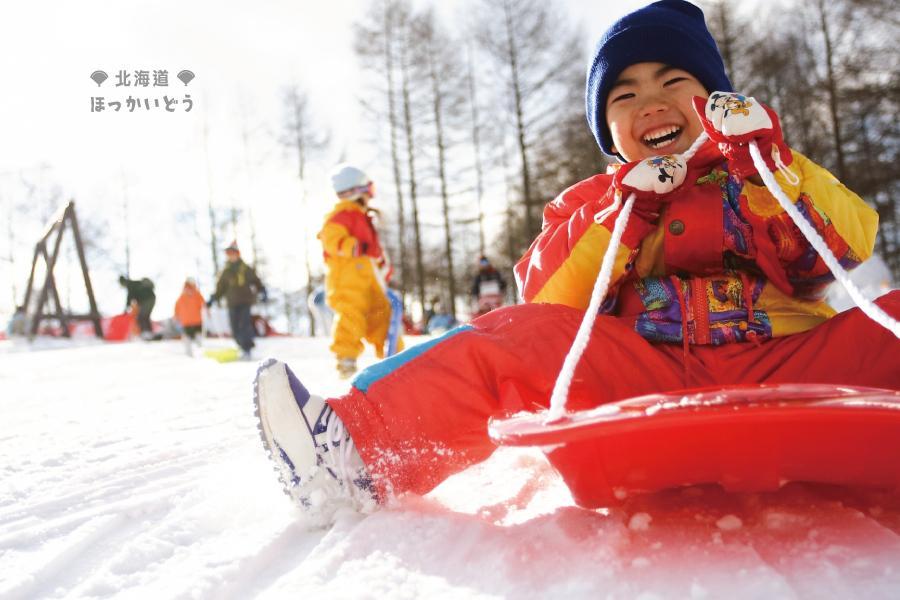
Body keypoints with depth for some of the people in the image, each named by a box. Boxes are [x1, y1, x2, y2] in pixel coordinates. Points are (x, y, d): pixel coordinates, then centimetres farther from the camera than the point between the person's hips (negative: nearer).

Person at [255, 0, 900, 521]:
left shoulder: (770, 172, 21)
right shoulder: (595, 202, 21)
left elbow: (846, 249, 3)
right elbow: (549, 304, 5)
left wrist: (771, 165, -8)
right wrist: (618, 218, -6)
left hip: (783, 369, 1)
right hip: (650, 380, -1)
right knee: (520, 338, -23)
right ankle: (361, 448, -32)